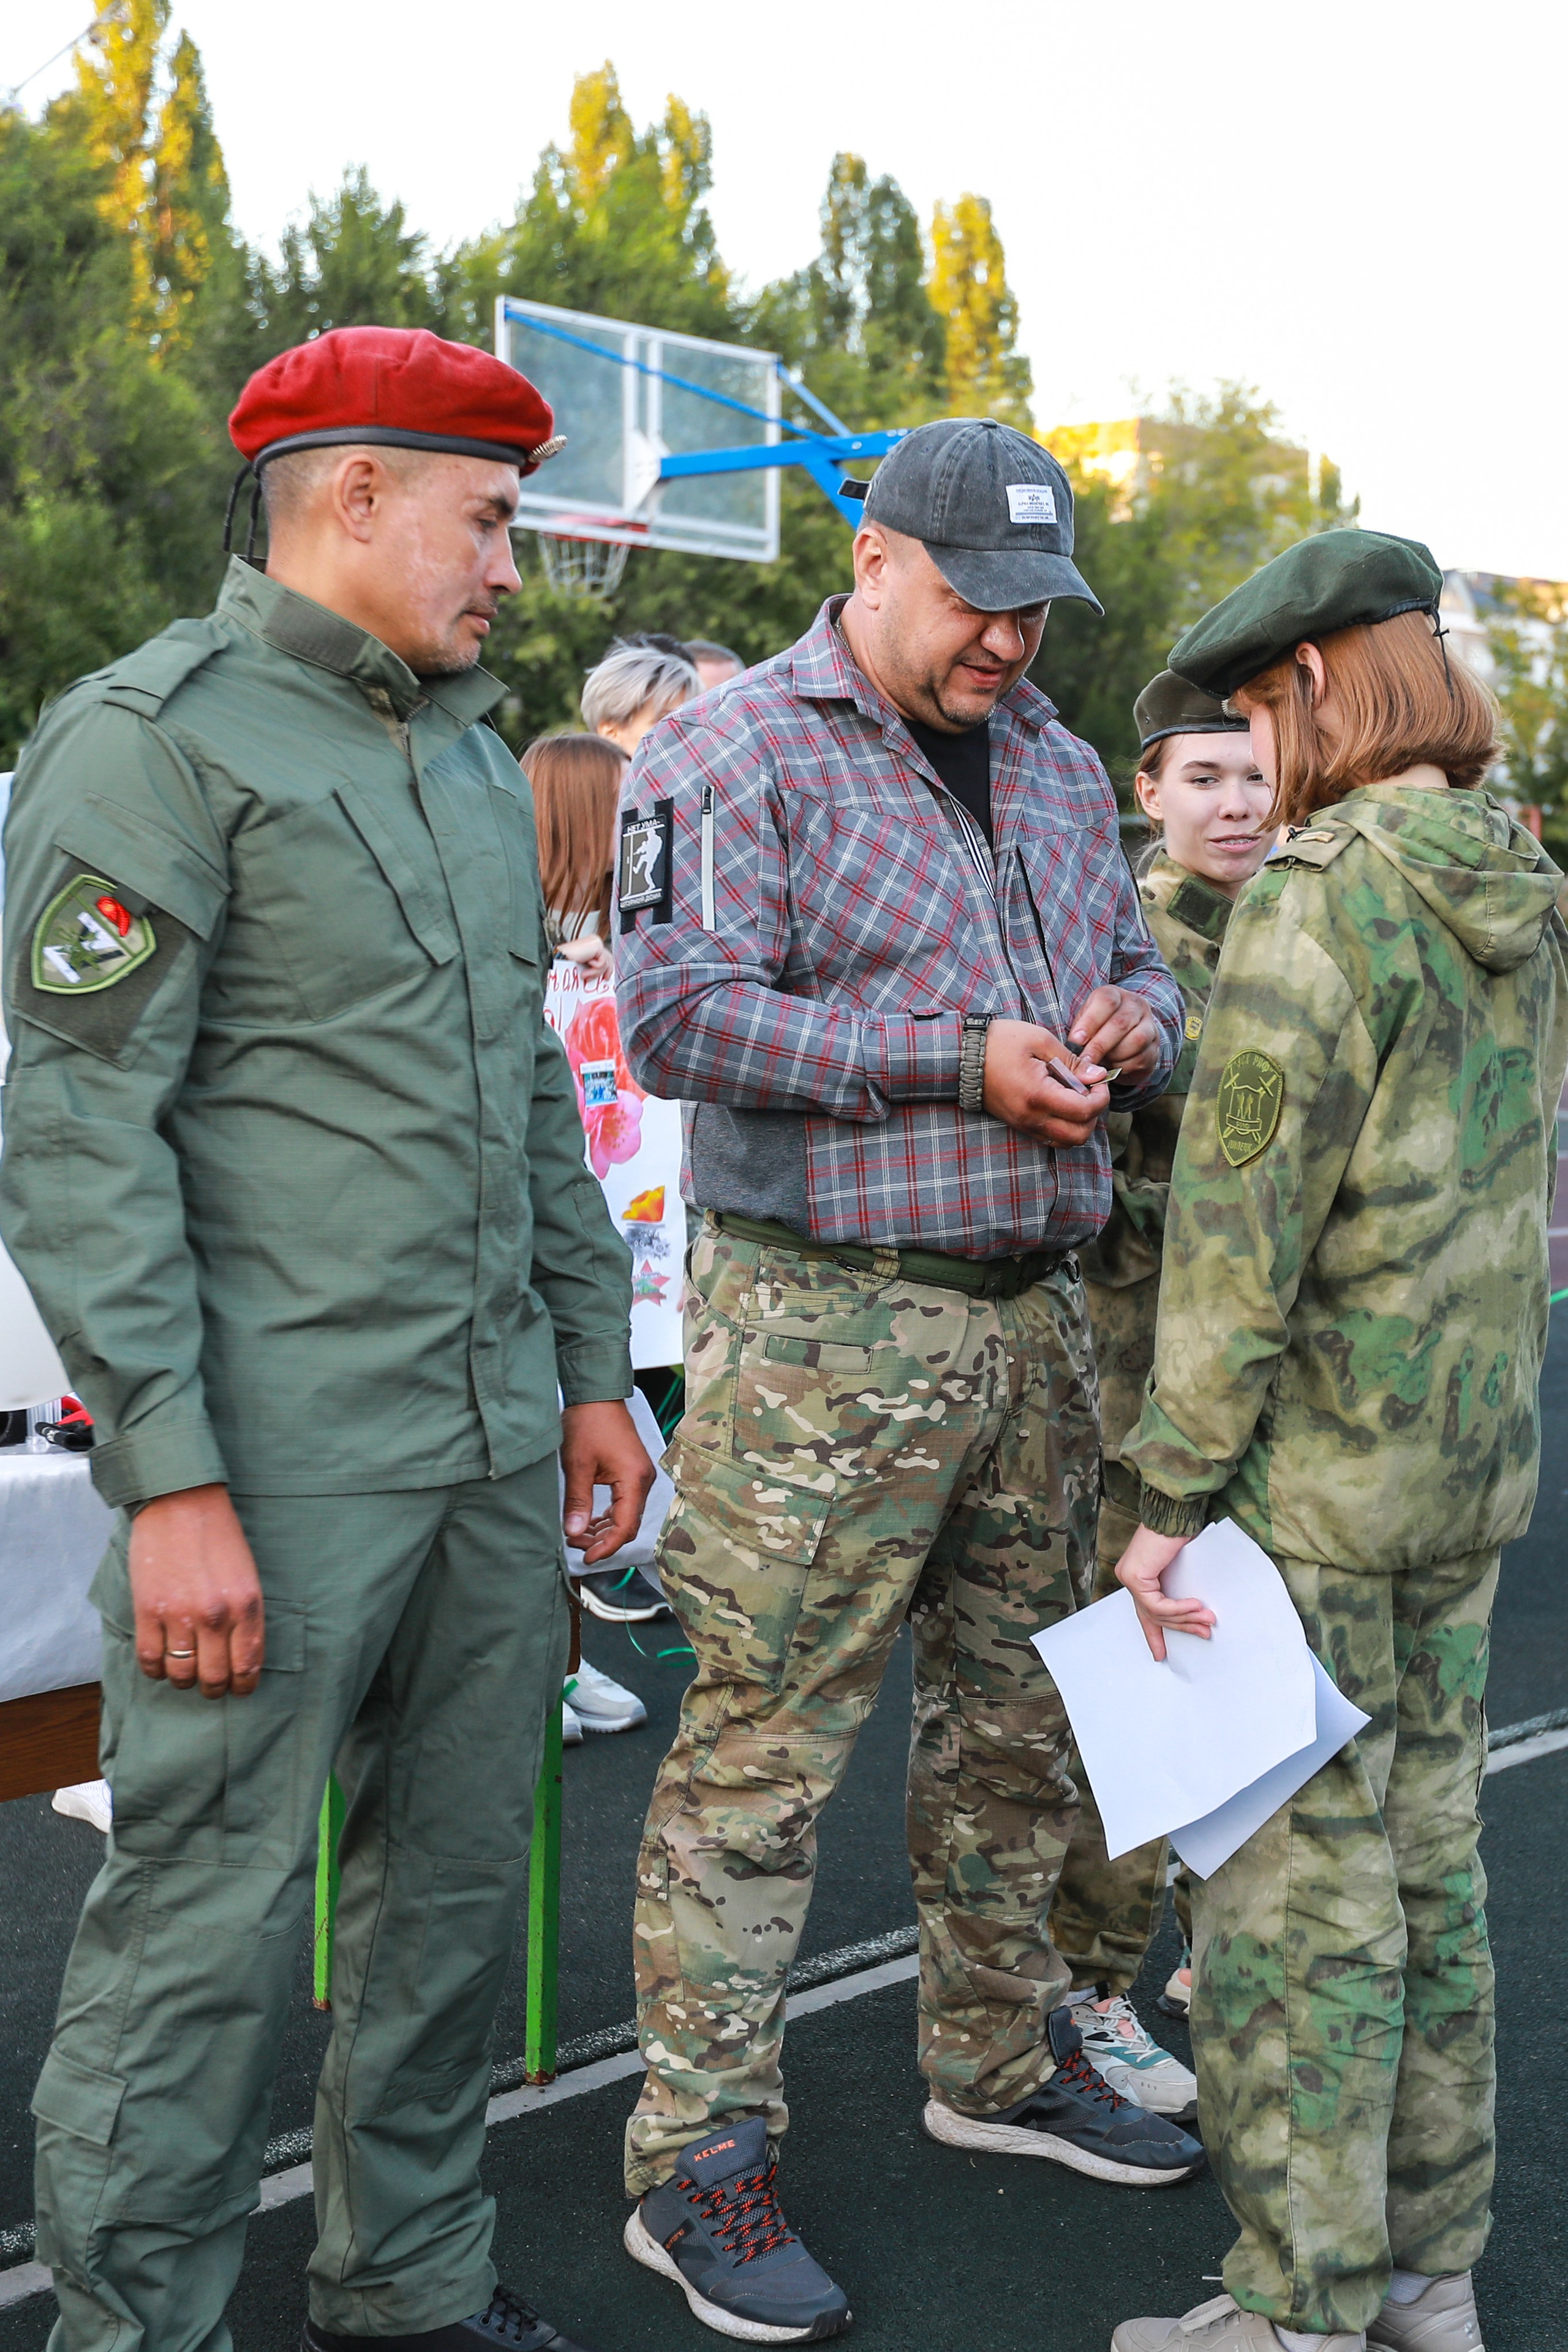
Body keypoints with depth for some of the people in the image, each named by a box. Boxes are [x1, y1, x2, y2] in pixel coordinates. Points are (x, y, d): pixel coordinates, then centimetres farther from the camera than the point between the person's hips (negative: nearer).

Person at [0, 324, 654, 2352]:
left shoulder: (475, 757, 17)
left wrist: (589, 1365, 18)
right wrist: (173, 1479, -18)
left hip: (494, 1437, 8)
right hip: (280, 1452, -8)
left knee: (456, 1881, 15)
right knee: (210, 1920, -1)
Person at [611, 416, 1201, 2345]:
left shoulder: (1057, 769, 17)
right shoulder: (734, 758, -6)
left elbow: (1138, 963, 25)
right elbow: (675, 1014, -17)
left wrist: (1130, 1025, -1)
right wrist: (962, 1063, -19)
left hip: (1027, 1316, 8)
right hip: (824, 1321, -7)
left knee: (1017, 1716, 17)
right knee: (763, 1746, -4)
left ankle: (999, 2055, 36)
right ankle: (697, 2157, 8)